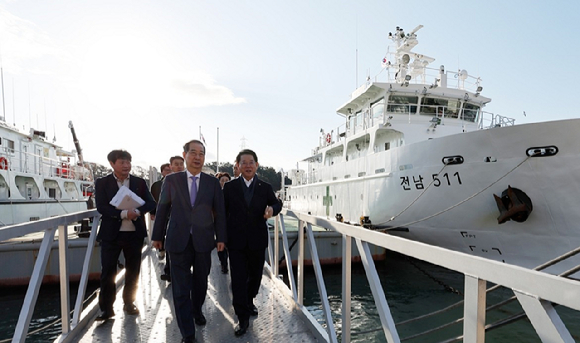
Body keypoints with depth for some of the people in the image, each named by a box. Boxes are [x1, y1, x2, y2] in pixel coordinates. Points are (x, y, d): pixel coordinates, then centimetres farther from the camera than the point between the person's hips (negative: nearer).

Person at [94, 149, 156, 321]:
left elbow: (151, 203, -1)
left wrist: (137, 212, -21)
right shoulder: (102, 183, 1)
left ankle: (129, 303, 28)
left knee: (133, 271, 11)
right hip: (111, 234, -2)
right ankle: (106, 308, 16)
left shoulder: (140, 182, 6)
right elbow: (101, 207, -10)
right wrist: (123, 213, -23)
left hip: (135, 233, 2)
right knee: (108, 271, 2)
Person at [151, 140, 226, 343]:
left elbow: (219, 211, 2)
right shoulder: (171, 180, 1)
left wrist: (221, 237, -1)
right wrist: (157, 236, 8)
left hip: (203, 241, 1)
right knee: (180, 288, 3)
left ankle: (196, 310, 46)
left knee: (200, 282, 17)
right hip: (178, 241, -1)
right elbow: (162, 209, 5)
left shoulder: (213, 182, 2)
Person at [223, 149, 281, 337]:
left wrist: (272, 209, -10)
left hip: (257, 240, 2)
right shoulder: (229, 187, -2)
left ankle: (249, 301, 46)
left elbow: (276, 204, 14)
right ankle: (243, 318, 14)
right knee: (238, 279, -1)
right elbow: (223, 212, 2)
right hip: (236, 241, -2)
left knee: (255, 275, 18)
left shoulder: (265, 187, 1)